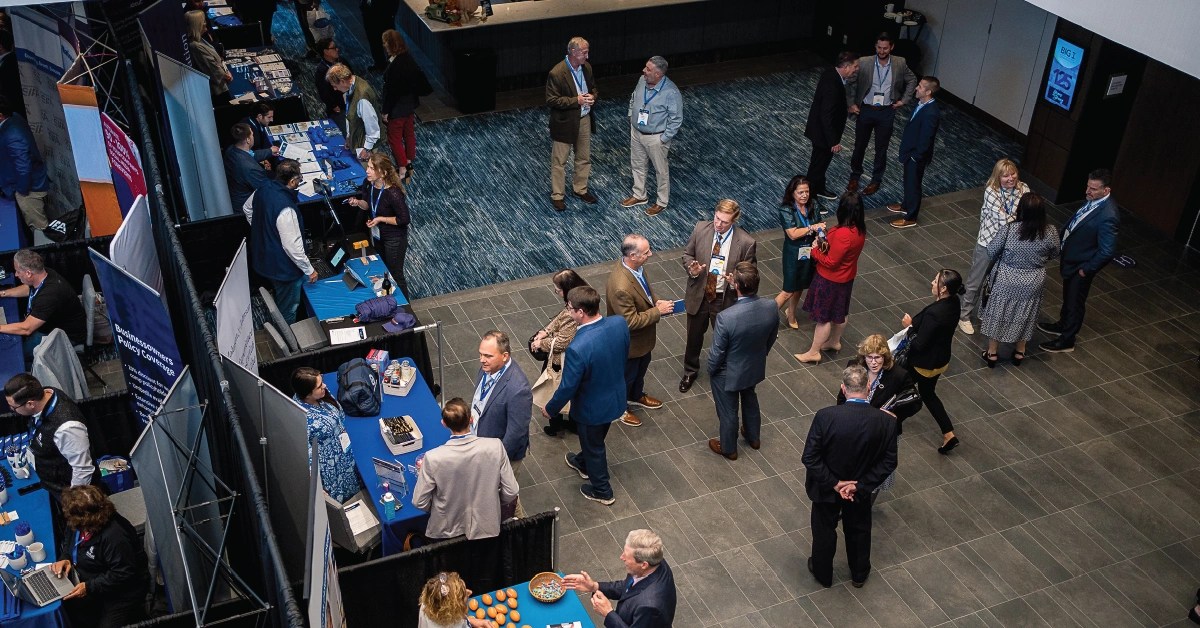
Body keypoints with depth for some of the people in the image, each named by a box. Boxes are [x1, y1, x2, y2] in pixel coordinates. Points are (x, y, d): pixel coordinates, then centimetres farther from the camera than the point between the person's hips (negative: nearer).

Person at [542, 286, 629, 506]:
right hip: (617, 396, 6)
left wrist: (550, 409, -6)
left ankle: (602, 491, 46)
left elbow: (568, 387, -25)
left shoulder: (578, 348, -39)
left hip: (593, 407, -6)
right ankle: (583, 463, 62)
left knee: (594, 446, 23)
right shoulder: (619, 323, -20)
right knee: (594, 438, 34)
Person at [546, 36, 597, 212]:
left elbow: (593, 87, 14)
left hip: (584, 120, 7)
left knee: (584, 158, 19)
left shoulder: (586, 67, -1)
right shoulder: (556, 73, -22)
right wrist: (576, 100, -24)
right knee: (559, 161, 7)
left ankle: (580, 189, 38)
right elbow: (551, 100, -20)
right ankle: (557, 195, 21)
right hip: (564, 123, -6)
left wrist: (592, 96, -9)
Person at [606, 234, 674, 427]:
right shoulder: (621, 287, -42)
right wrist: (658, 311, -27)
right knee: (627, 375, 19)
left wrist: (655, 302, -10)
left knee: (641, 367, 32)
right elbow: (631, 321, -33)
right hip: (630, 342, -8)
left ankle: (636, 396, 59)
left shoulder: (636, 265, -14)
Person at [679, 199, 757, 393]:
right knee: (694, 337, 23)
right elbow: (688, 254, 2)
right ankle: (690, 371, 49)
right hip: (698, 295, 3)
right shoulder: (700, 228, -14)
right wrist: (691, 268, -20)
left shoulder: (746, 242, -22)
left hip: (725, 299, -2)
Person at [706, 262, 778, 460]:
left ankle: (728, 448, 47)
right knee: (750, 399, 33)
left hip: (728, 374, -5)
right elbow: (772, 337, -3)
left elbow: (717, 353, -24)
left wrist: (711, 370, -3)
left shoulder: (726, 318, -39)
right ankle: (753, 438, 57)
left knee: (728, 411, 22)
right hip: (755, 368, 5)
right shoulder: (771, 307, -23)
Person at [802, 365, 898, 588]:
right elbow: (888, 462, -15)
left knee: (824, 530, 24)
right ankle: (859, 574, 50)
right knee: (859, 530, 28)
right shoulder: (886, 421, -23)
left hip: (827, 487, -2)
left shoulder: (825, 416, -31)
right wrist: (860, 485, -13)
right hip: (861, 488, 2)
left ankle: (823, 574, 47)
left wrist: (834, 483, -17)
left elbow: (809, 458, -26)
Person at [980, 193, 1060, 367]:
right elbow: (1054, 254, 1)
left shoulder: (1009, 230, -26)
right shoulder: (1050, 232, -18)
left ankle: (992, 353, 32)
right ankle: (1019, 353, 39)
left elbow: (991, 252, -13)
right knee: (1025, 316, 23)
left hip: (1007, 281, -2)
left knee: (999, 314, 18)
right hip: (1033, 284, 2)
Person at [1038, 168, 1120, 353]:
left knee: (1075, 303, 12)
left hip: (1081, 266, -8)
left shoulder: (1108, 216, -33)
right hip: (1070, 259, 8)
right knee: (1068, 296, 28)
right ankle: (1062, 325, 51)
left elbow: (1107, 251, -29)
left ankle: (1066, 341, 30)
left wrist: (1086, 269, -19)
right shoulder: (1093, 200, -8)